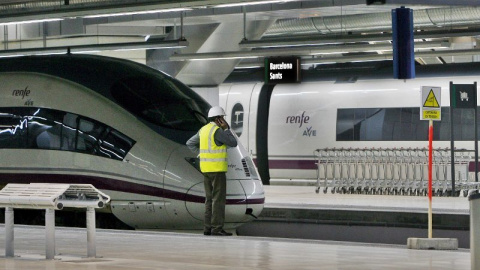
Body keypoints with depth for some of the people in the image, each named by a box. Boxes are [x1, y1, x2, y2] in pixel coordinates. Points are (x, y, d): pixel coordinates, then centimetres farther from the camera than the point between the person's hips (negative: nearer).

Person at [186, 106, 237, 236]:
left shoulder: (203, 130, 12)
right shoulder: (217, 131, -15)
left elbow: (190, 143, 19)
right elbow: (233, 143, -9)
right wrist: (226, 128, -3)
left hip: (206, 169, 9)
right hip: (217, 169, -9)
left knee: (210, 199, 10)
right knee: (219, 199, -7)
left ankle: (208, 228, 8)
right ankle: (217, 228, -10)